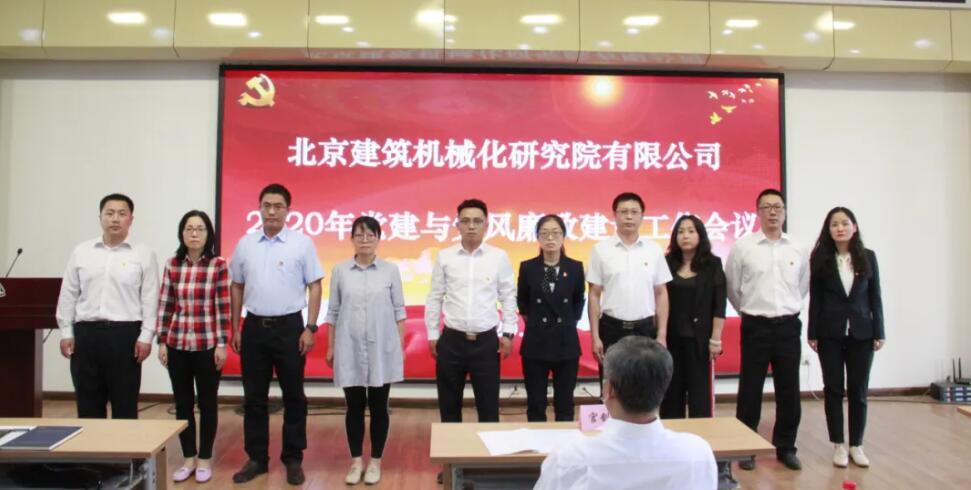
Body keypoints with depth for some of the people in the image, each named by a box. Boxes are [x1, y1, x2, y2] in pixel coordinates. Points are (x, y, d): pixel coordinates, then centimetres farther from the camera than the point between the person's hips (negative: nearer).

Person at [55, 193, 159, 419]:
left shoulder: (144, 255, 0)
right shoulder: (81, 252, 9)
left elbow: (150, 299, -2)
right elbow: (68, 295, 11)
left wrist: (146, 336, -7)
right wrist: (66, 332, 6)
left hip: (125, 334, -3)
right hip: (86, 333, 3)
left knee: (125, 405, 4)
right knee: (88, 404, 10)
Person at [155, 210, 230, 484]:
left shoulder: (218, 265, -5)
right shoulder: (173, 265, 3)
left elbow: (223, 307, -6)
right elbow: (164, 306, 6)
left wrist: (222, 344, -8)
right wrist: (162, 341, 3)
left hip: (207, 344, -3)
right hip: (178, 344, 3)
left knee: (207, 402, 7)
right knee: (182, 403, 10)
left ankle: (205, 459, 21)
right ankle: (188, 458, 25)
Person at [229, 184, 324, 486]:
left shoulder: (302, 243, -4)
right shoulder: (245, 244, 6)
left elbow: (314, 287, -3)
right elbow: (236, 287, 12)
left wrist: (310, 328, -9)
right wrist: (235, 329, 9)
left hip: (289, 326, -3)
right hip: (254, 327, 3)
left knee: (293, 396, 6)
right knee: (254, 397, 10)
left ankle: (293, 459, 18)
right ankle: (256, 458, 23)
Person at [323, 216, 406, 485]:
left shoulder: (391, 270, 0)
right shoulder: (340, 271, 2)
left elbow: (398, 310, 3)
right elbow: (333, 312, 6)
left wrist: (401, 346, 1)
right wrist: (330, 347, 5)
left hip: (382, 348, 0)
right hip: (350, 349, 1)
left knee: (378, 407, 7)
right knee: (354, 406, 8)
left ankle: (375, 461, 21)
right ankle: (356, 460, 22)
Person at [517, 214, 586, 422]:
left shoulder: (575, 267, -1)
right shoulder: (527, 267, -2)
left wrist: (568, 322, 8)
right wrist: (533, 320, 9)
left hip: (566, 343, 1)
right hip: (535, 343, 0)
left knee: (565, 404, 9)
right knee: (535, 405, 7)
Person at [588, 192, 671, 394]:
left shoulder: (654, 250, 3)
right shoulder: (601, 249, -2)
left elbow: (661, 294, 6)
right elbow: (594, 295, -1)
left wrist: (662, 335, 0)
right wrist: (595, 336, -5)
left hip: (645, 328, 2)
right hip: (612, 328, -1)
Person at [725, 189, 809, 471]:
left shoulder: (798, 249, 4)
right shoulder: (742, 247, -4)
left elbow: (804, 286, 17)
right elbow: (732, 287, 4)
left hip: (788, 326, 3)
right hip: (756, 326, -2)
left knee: (788, 391, 8)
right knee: (750, 391, 4)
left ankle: (786, 448, 22)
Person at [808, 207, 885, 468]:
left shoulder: (868, 257, 4)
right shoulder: (820, 258, -1)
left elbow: (875, 296, 5)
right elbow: (815, 298, -1)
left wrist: (879, 332, 0)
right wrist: (812, 333, -4)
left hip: (861, 332, 1)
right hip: (830, 333, -1)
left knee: (858, 390, 7)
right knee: (833, 389, 4)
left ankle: (857, 445, 18)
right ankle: (838, 445, 14)